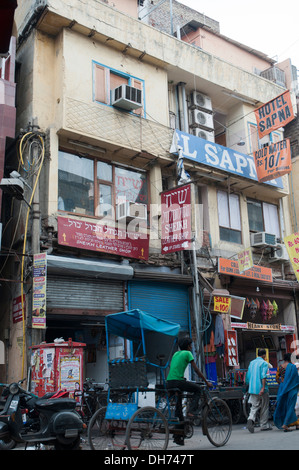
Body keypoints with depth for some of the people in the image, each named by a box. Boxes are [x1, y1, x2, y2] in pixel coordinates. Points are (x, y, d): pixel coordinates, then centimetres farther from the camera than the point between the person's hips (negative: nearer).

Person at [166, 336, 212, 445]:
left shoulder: (176, 353, 24)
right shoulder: (187, 353, 3)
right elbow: (196, 370, 1)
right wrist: (206, 382, 8)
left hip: (168, 382, 7)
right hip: (178, 381, -7)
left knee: (178, 408, 15)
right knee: (197, 389, 13)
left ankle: (178, 436, 17)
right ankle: (192, 411, -2)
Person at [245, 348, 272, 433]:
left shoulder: (251, 363, 13)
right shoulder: (264, 363, -6)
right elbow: (263, 376, -19)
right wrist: (263, 388, -24)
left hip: (252, 388, 5)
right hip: (261, 388, -5)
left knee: (254, 406, 4)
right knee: (264, 407, 9)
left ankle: (251, 419, -22)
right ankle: (264, 425, 15)